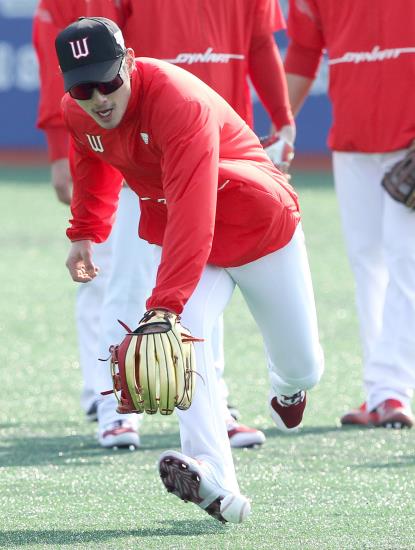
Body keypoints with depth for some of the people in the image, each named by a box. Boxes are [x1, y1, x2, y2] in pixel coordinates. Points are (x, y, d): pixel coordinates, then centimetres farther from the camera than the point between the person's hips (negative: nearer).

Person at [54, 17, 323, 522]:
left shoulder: (180, 103, -38)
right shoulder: (79, 115, -15)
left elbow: (192, 215, -47)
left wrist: (164, 305, -56)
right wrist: (85, 234, 6)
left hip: (263, 229, -4)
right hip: (186, 245, 4)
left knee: (303, 367, 8)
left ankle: (287, 386, 49)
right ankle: (216, 484, -35)